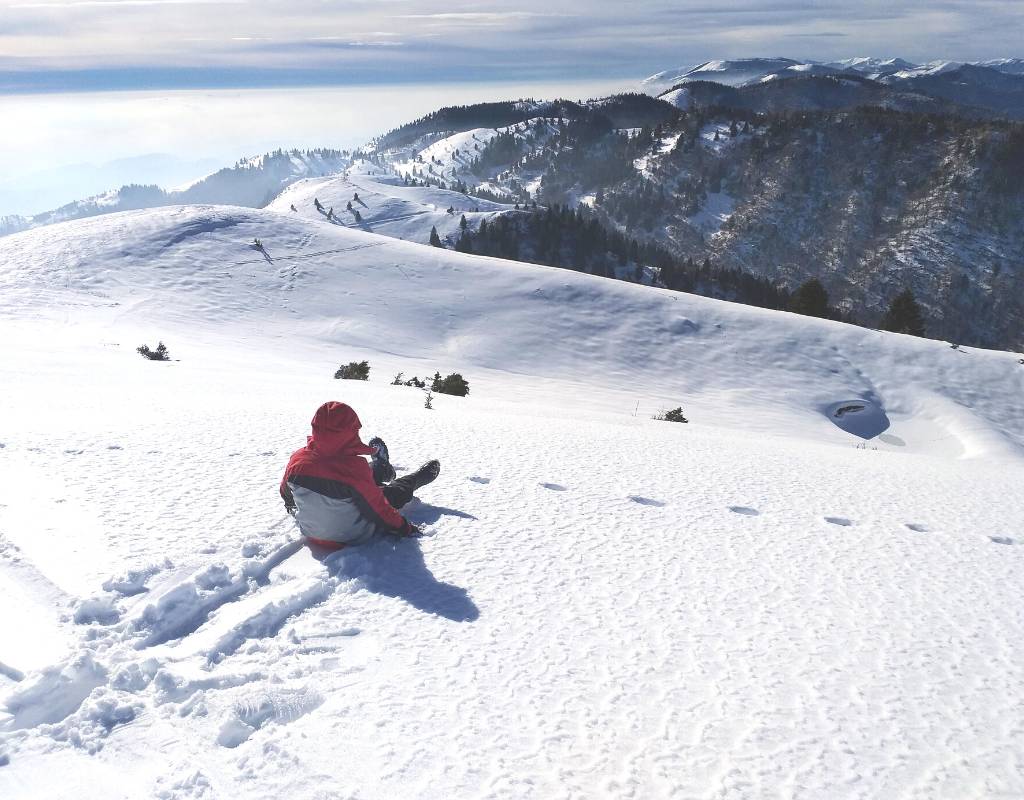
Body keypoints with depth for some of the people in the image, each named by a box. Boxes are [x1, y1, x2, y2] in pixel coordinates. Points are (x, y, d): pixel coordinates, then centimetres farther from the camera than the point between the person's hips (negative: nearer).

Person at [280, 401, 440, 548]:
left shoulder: (297, 460, -19)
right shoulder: (354, 467, -36)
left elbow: (286, 493, 3)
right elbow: (379, 510, -24)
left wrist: (292, 509, 27)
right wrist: (404, 528, -7)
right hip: (355, 538, -4)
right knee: (398, 490, 20)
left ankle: (382, 469, 59)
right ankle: (420, 476, 52)